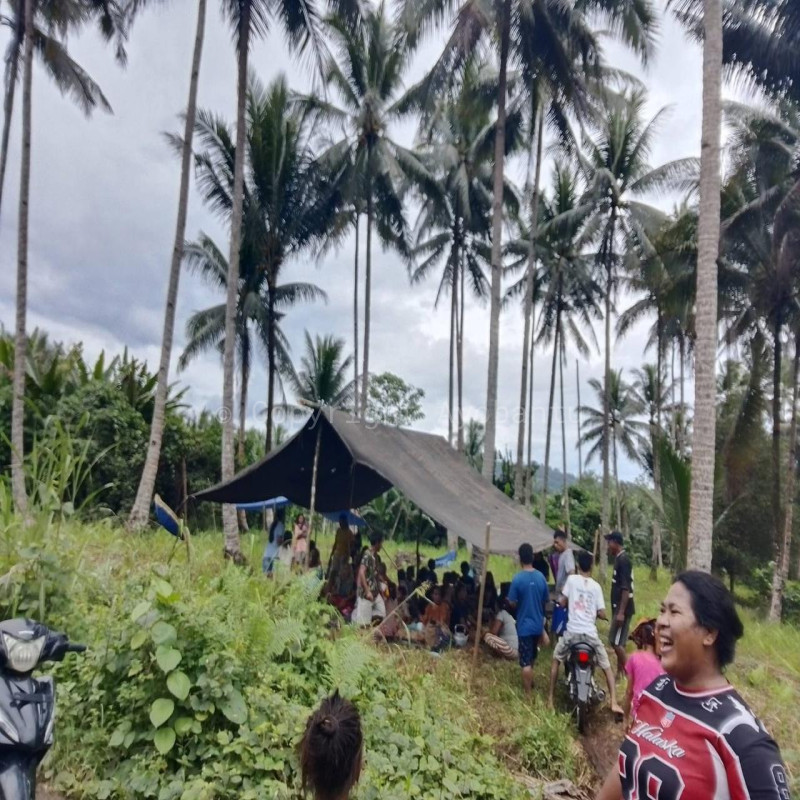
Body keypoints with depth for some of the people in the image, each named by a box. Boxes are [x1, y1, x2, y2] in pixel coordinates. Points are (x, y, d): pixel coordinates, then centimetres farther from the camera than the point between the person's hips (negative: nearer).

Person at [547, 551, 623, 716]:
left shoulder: (572, 579, -2)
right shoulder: (596, 586, 3)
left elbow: (562, 602, 1)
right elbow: (602, 614, 0)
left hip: (572, 631, 0)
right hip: (590, 633, 1)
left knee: (556, 660, 20)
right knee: (607, 667, 15)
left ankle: (550, 698, 19)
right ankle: (613, 703, 2)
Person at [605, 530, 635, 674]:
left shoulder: (623, 560, -17)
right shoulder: (620, 559, 13)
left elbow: (626, 589, -23)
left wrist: (621, 612, -25)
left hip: (622, 609, -10)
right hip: (619, 608, 10)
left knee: (616, 641, -8)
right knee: (618, 642, 13)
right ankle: (620, 671, 21)